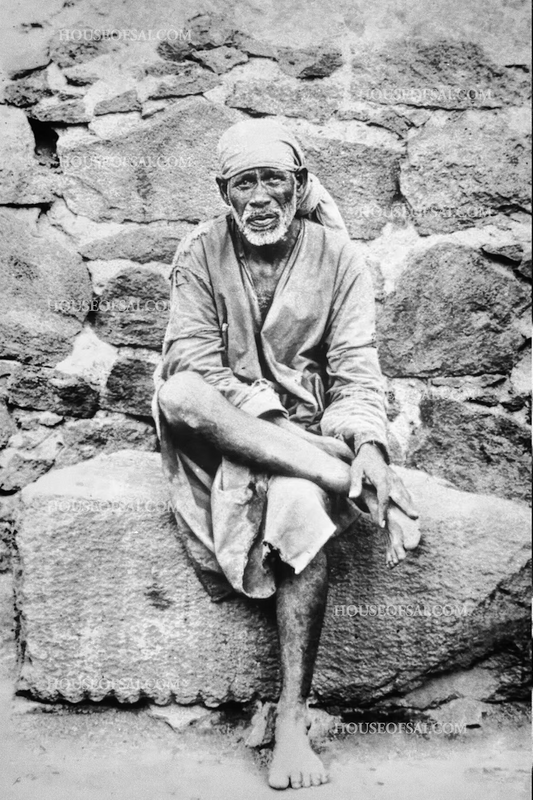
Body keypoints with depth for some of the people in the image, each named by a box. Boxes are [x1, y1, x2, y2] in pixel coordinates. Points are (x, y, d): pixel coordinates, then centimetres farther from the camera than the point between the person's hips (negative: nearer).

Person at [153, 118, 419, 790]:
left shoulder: (337, 259, 1)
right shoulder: (201, 252, 0)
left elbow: (355, 373, -4)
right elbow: (192, 363, -11)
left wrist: (369, 444, -27)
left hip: (306, 429, 0)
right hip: (218, 428, 1)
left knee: (301, 505, -32)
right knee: (174, 394, -32)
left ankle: (292, 718, -24)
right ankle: (343, 476, -31)